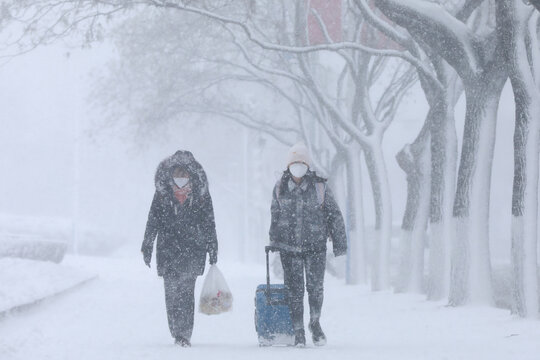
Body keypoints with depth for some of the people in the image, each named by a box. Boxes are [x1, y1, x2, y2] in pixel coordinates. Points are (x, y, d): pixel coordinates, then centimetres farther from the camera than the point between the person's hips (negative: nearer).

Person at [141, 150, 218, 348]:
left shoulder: (201, 194, 3)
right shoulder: (162, 193, 4)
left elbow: (209, 223, 8)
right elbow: (153, 221, 10)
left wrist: (213, 249, 8)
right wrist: (147, 246, 7)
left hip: (193, 250, -1)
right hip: (168, 249, 1)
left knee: (186, 290, -12)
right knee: (172, 291, -4)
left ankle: (184, 334, -10)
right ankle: (178, 334, 4)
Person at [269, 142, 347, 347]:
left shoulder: (319, 186, -4)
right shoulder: (280, 188, 3)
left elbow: (334, 215, 1)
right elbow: (275, 215, 17)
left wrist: (339, 244, 0)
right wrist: (273, 241, 19)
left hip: (315, 246, -1)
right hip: (289, 246, 1)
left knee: (315, 287, -6)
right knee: (294, 289, 1)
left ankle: (315, 324, 16)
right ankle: (298, 331, 11)